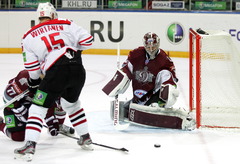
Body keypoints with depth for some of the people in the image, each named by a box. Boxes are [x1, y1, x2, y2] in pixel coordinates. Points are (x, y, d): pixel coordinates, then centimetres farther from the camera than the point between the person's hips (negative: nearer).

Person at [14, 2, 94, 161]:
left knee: (38, 108, 5)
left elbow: (32, 68, 10)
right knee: (72, 103, 29)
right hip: (77, 69, 4)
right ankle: (86, 139, 35)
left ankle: (29, 146, -8)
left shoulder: (29, 37, 12)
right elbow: (87, 40, 11)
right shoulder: (67, 25, 14)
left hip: (56, 73, -3)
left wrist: (34, 82, 28)